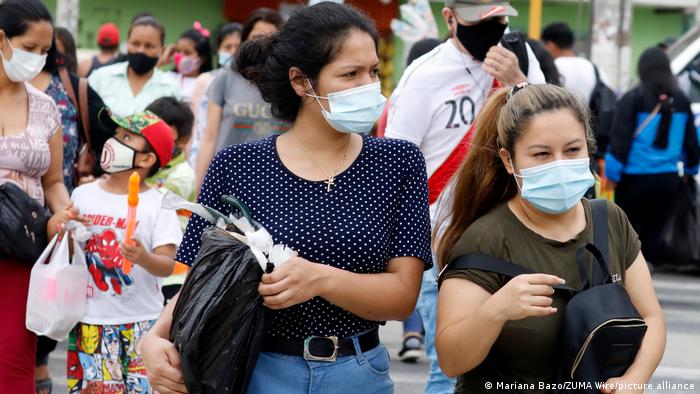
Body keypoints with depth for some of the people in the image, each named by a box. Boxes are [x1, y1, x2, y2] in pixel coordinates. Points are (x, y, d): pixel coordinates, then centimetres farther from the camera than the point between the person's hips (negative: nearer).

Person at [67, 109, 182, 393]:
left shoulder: (158, 205, -4)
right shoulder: (82, 195, 6)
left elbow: (167, 265, -12)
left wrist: (143, 257, -32)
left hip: (140, 324, -3)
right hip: (88, 321, 3)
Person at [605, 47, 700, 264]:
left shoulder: (633, 99, -9)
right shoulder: (681, 100, 5)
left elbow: (620, 139, -12)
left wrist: (613, 173, -6)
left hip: (635, 176, -4)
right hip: (668, 177, 4)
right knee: (653, 231, 10)